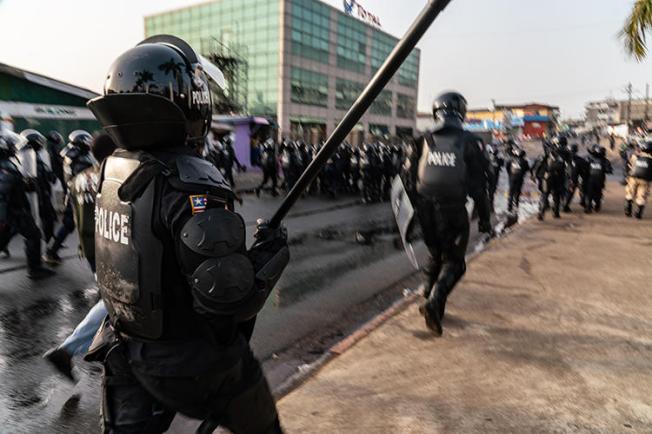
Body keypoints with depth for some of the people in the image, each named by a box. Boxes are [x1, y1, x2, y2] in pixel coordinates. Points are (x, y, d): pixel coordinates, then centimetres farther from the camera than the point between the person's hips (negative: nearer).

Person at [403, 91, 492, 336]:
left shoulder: (423, 141, 2)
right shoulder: (470, 143, -5)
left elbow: (408, 178, 3)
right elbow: (478, 185, -5)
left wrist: (416, 209, 15)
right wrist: (484, 218, 4)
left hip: (426, 209, 3)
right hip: (453, 211, -3)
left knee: (434, 256, 22)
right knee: (453, 262, 8)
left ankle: (432, 303, 27)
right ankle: (434, 302, -12)